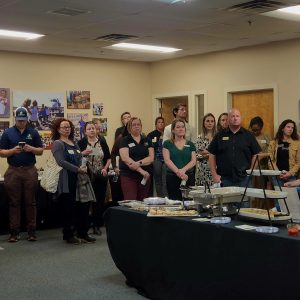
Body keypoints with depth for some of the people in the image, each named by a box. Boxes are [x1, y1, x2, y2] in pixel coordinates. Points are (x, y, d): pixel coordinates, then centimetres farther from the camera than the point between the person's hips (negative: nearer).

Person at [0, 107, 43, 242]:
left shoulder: (33, 132, 7)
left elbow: (40, 151, 8)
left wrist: (31, 149, -12)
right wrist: (13, 150, -13)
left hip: (30, 170, 0)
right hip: (13, 171, 0)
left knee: (31, 202, 3)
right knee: (14, 203, 3)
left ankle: (32, 231, 9)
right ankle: (14, 232, 9)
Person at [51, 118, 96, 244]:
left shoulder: (74, 143, 18)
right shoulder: (58, 143, -4)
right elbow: (61, 162, -16)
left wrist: (84, 167, -2)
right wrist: (78, 169, -17)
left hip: (78, 179, 7)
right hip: (67, 181, -7)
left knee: (83, 206, 6)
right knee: (68, 208, -2)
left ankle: (82, 234, 16)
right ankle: (68, 235, 10)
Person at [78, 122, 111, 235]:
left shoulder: (102, 142, 7)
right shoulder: (81, 143, 0)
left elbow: (109, 158, 13)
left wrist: (105, 168, -2)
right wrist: (82, 153, -19)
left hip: (100, 176, 2)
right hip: (87, 176, -2)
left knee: (100, 200, 4)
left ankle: (97, 225, 14)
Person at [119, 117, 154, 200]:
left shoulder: (147, 141, 13)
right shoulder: (125, 140, 3)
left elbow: (151, 158, 2)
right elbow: (125, 158, -11)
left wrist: (139, 163, -17)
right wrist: (141, 170, -18)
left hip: (145, 176, 3)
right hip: (128, 176, -3)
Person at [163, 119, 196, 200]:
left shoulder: (190, 144, 12)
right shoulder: (167, 144, 6)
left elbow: (193, 161, 2)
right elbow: (167, 160, -6)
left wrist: (183, 170, -16)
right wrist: (177, 171, -20)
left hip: (188, 177, 2)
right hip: (172, 177, -2)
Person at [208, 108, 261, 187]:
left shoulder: (248, 135, 7)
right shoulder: (219, 135, 7)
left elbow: (255, 155, 8)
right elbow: (212, 155, 7)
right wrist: (214, 174, 1)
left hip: (243, 179, 0)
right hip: (224, 179, 0)